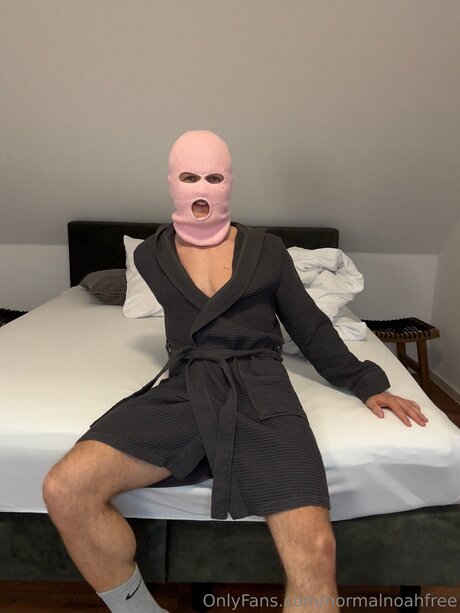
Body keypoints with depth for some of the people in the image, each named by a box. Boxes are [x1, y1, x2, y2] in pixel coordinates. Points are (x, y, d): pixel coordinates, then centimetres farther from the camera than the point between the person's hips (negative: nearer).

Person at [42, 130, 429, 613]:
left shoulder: (266, 249, 15)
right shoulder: (150, 256, 16)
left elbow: (311, 327, 17)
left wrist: (364, 383, 13)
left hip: (259, 390, -1)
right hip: (184, 388, 2)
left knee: (314, 551, -25)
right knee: (65, 490, -20)